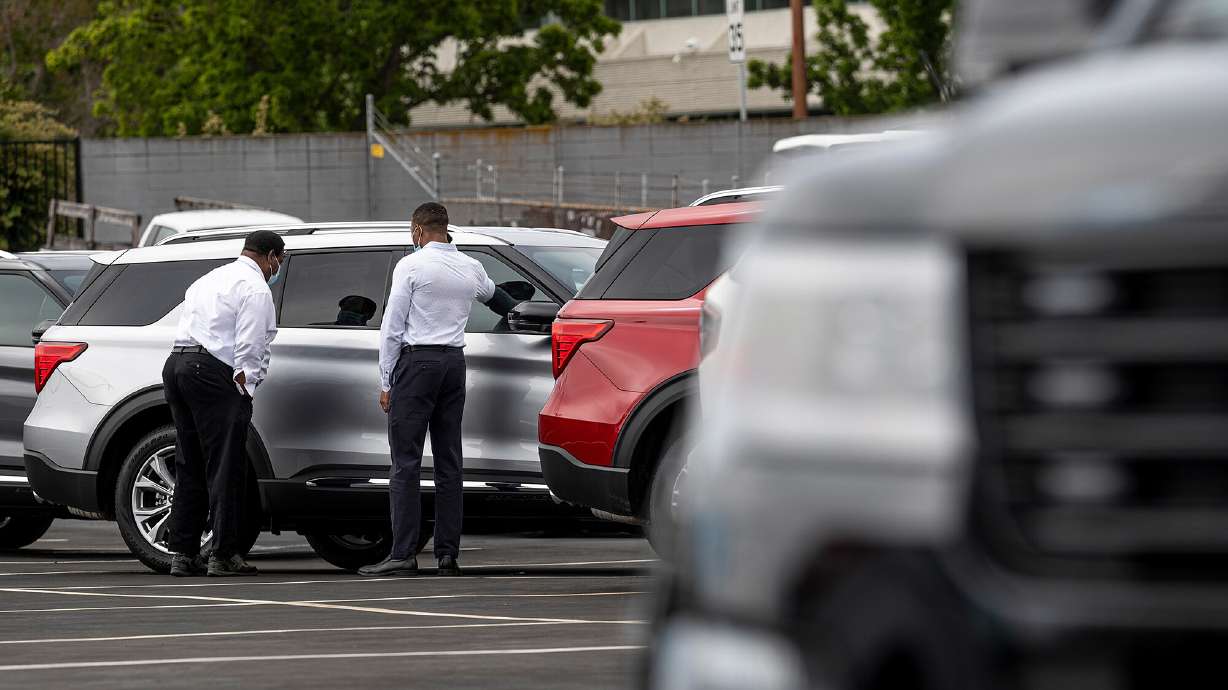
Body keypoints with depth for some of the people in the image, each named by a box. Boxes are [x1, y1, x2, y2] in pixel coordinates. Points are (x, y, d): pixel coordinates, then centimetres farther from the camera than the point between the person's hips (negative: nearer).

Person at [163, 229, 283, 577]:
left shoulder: (209, 280, 26)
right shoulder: (255, 287, -3)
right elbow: (250, 346, -12)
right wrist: (245, 388, -11)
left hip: (176, 365, 9)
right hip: (211, 372, -9)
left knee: (189, 467, 12)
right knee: (225, 468, -6)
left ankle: (182, 553, 10)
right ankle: (224, 555, -9)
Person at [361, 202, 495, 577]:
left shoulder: (411, 266, -6)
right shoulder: (470, 268, 11)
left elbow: (392, 328, -8)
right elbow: (489, 293, 36)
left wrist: (386, 382, -4)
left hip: (416, 362, -6)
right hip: (454, 362, 6)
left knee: (406, 461, -7)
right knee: (449, 461, 7)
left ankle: (403, 554, -13)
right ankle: (448, 553, 5)